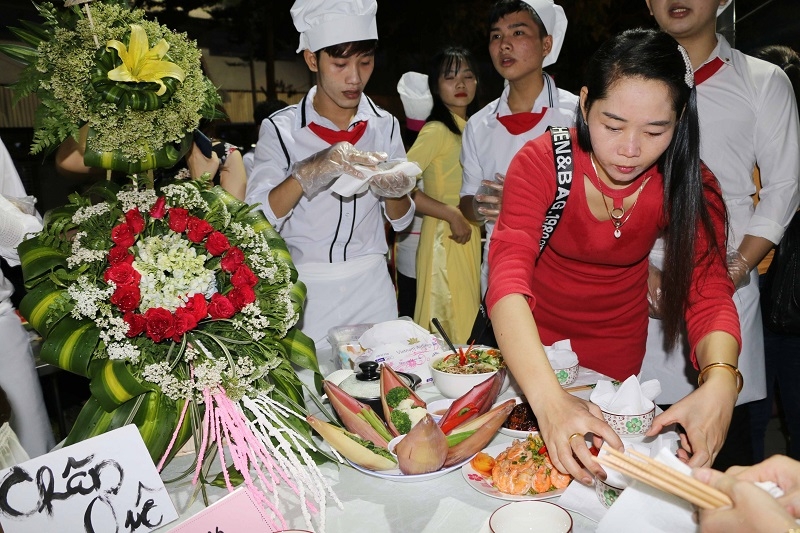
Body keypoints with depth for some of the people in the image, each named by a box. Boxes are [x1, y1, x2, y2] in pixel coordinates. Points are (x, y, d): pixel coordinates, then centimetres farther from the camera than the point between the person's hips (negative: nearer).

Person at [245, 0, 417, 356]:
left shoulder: (385, 125, 0)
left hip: (372, 284, 3)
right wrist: (309, 171, -32)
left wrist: (394, 192, -17)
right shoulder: (280, 129, -9)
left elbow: (400, 220, 5)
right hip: (306, 289, -2)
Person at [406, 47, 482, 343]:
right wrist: (453, 215, -21)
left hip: (470, 238, 8)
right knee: (448, 326, 0)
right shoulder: (437, 130, -13)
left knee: (468, 326, 15)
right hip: (444, 239, -8)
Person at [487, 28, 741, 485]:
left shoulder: (688, 183, -20)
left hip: (618, 342, 2)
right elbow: (509, 276, -41)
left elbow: (710, 293, -25)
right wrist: (550, 401, -55)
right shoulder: (542, 161, -29)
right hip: (532, 335, -2)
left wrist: (719, 382, -47)